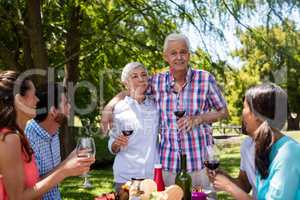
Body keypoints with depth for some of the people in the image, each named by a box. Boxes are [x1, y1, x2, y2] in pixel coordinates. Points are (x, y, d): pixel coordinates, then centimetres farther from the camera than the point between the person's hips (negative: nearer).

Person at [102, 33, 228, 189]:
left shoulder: (205, 79, -5)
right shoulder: (157, 81, 1)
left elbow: (223, 112, 3)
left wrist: (198, 119, -13)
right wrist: (108, 108, -5)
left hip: (201, 161, -2)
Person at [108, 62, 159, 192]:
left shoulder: (155, 106, 3)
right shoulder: (118, 108, -3)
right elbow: (112, 148, 2)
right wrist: (117, 143, -18)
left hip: (153, 175, 2)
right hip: (126, 177, -2)